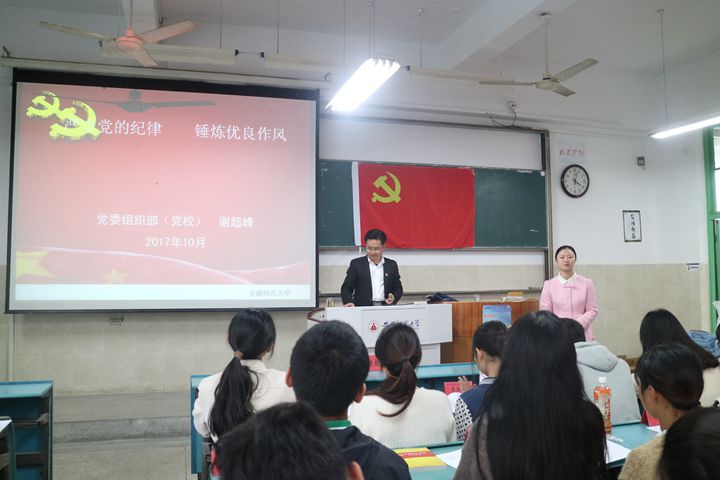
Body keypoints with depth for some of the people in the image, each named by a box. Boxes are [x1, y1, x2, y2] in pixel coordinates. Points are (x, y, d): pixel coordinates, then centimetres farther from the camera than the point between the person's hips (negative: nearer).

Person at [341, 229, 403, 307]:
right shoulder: (356, 264, 8)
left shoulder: (391, 265, 15)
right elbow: (346, 288, 6)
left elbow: (398, 288, 20)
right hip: (363, 309, -2)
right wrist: (348, 302, -13)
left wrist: (394, 298, -2)